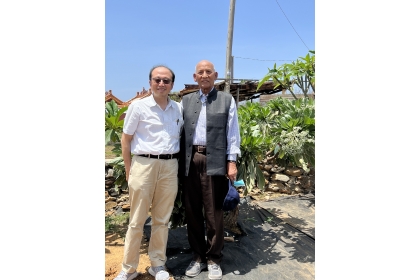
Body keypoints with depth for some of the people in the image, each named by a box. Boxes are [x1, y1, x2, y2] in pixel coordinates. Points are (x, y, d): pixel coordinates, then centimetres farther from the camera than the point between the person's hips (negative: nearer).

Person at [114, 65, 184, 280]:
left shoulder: (178, 109, 8)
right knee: (137, 220, 6)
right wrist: (128, 169, 0)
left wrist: (179, 164, 9)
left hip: (170, 167, 3)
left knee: (162, 219, 12)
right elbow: (126, 139, 3)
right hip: (144, 164, -3)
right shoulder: (138, 106, -1)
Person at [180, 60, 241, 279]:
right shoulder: (186, 101, 14)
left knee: (213, 213, 5)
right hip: (190, 161, 3)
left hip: (214, 161, -3)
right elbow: (178, 129, 10)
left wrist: (232, 162, -5)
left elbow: (232, 133, 3)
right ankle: (197, 256, 26)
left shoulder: (227, 100, 8)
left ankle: (213, 259, 21)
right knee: (192, 211, 10)